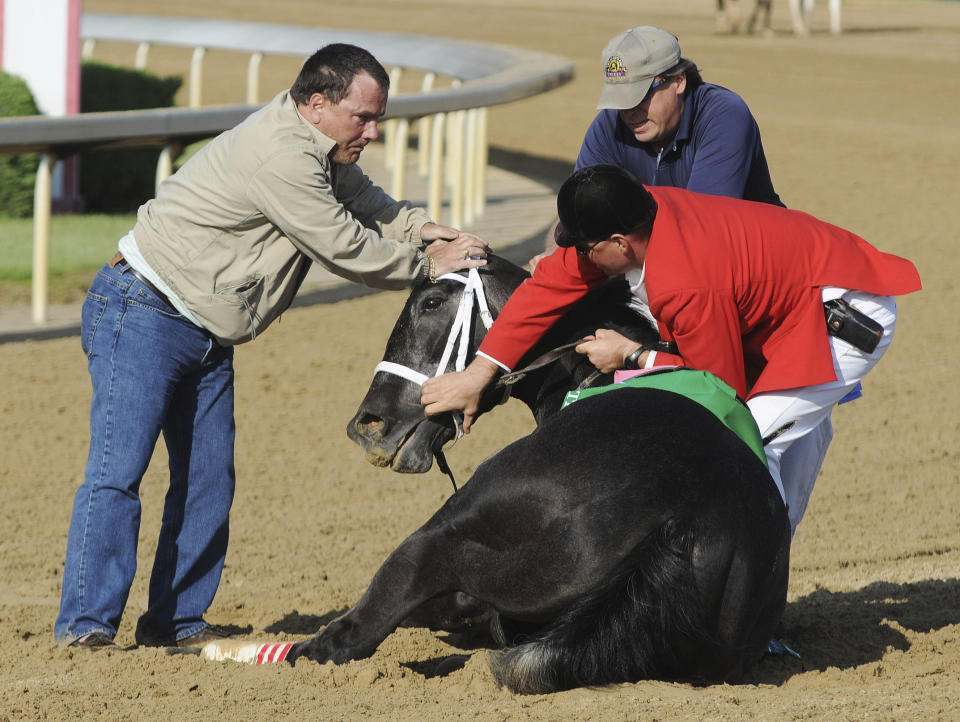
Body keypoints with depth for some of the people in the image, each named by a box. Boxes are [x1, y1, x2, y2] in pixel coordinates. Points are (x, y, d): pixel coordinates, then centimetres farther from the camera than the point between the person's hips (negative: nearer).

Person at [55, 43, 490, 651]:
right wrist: (429, 265, -7)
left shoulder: (320, 148, 6)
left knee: (208, 481, 6)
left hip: (207, 337, 10)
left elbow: (365, 202, 19)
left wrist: (424, 228, -1)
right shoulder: (281, 157, -25)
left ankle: (176, 621, 11)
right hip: (143, 317, -10)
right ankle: (87, 625, -17)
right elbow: (347, 250, -19)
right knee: (117, 472, -14)